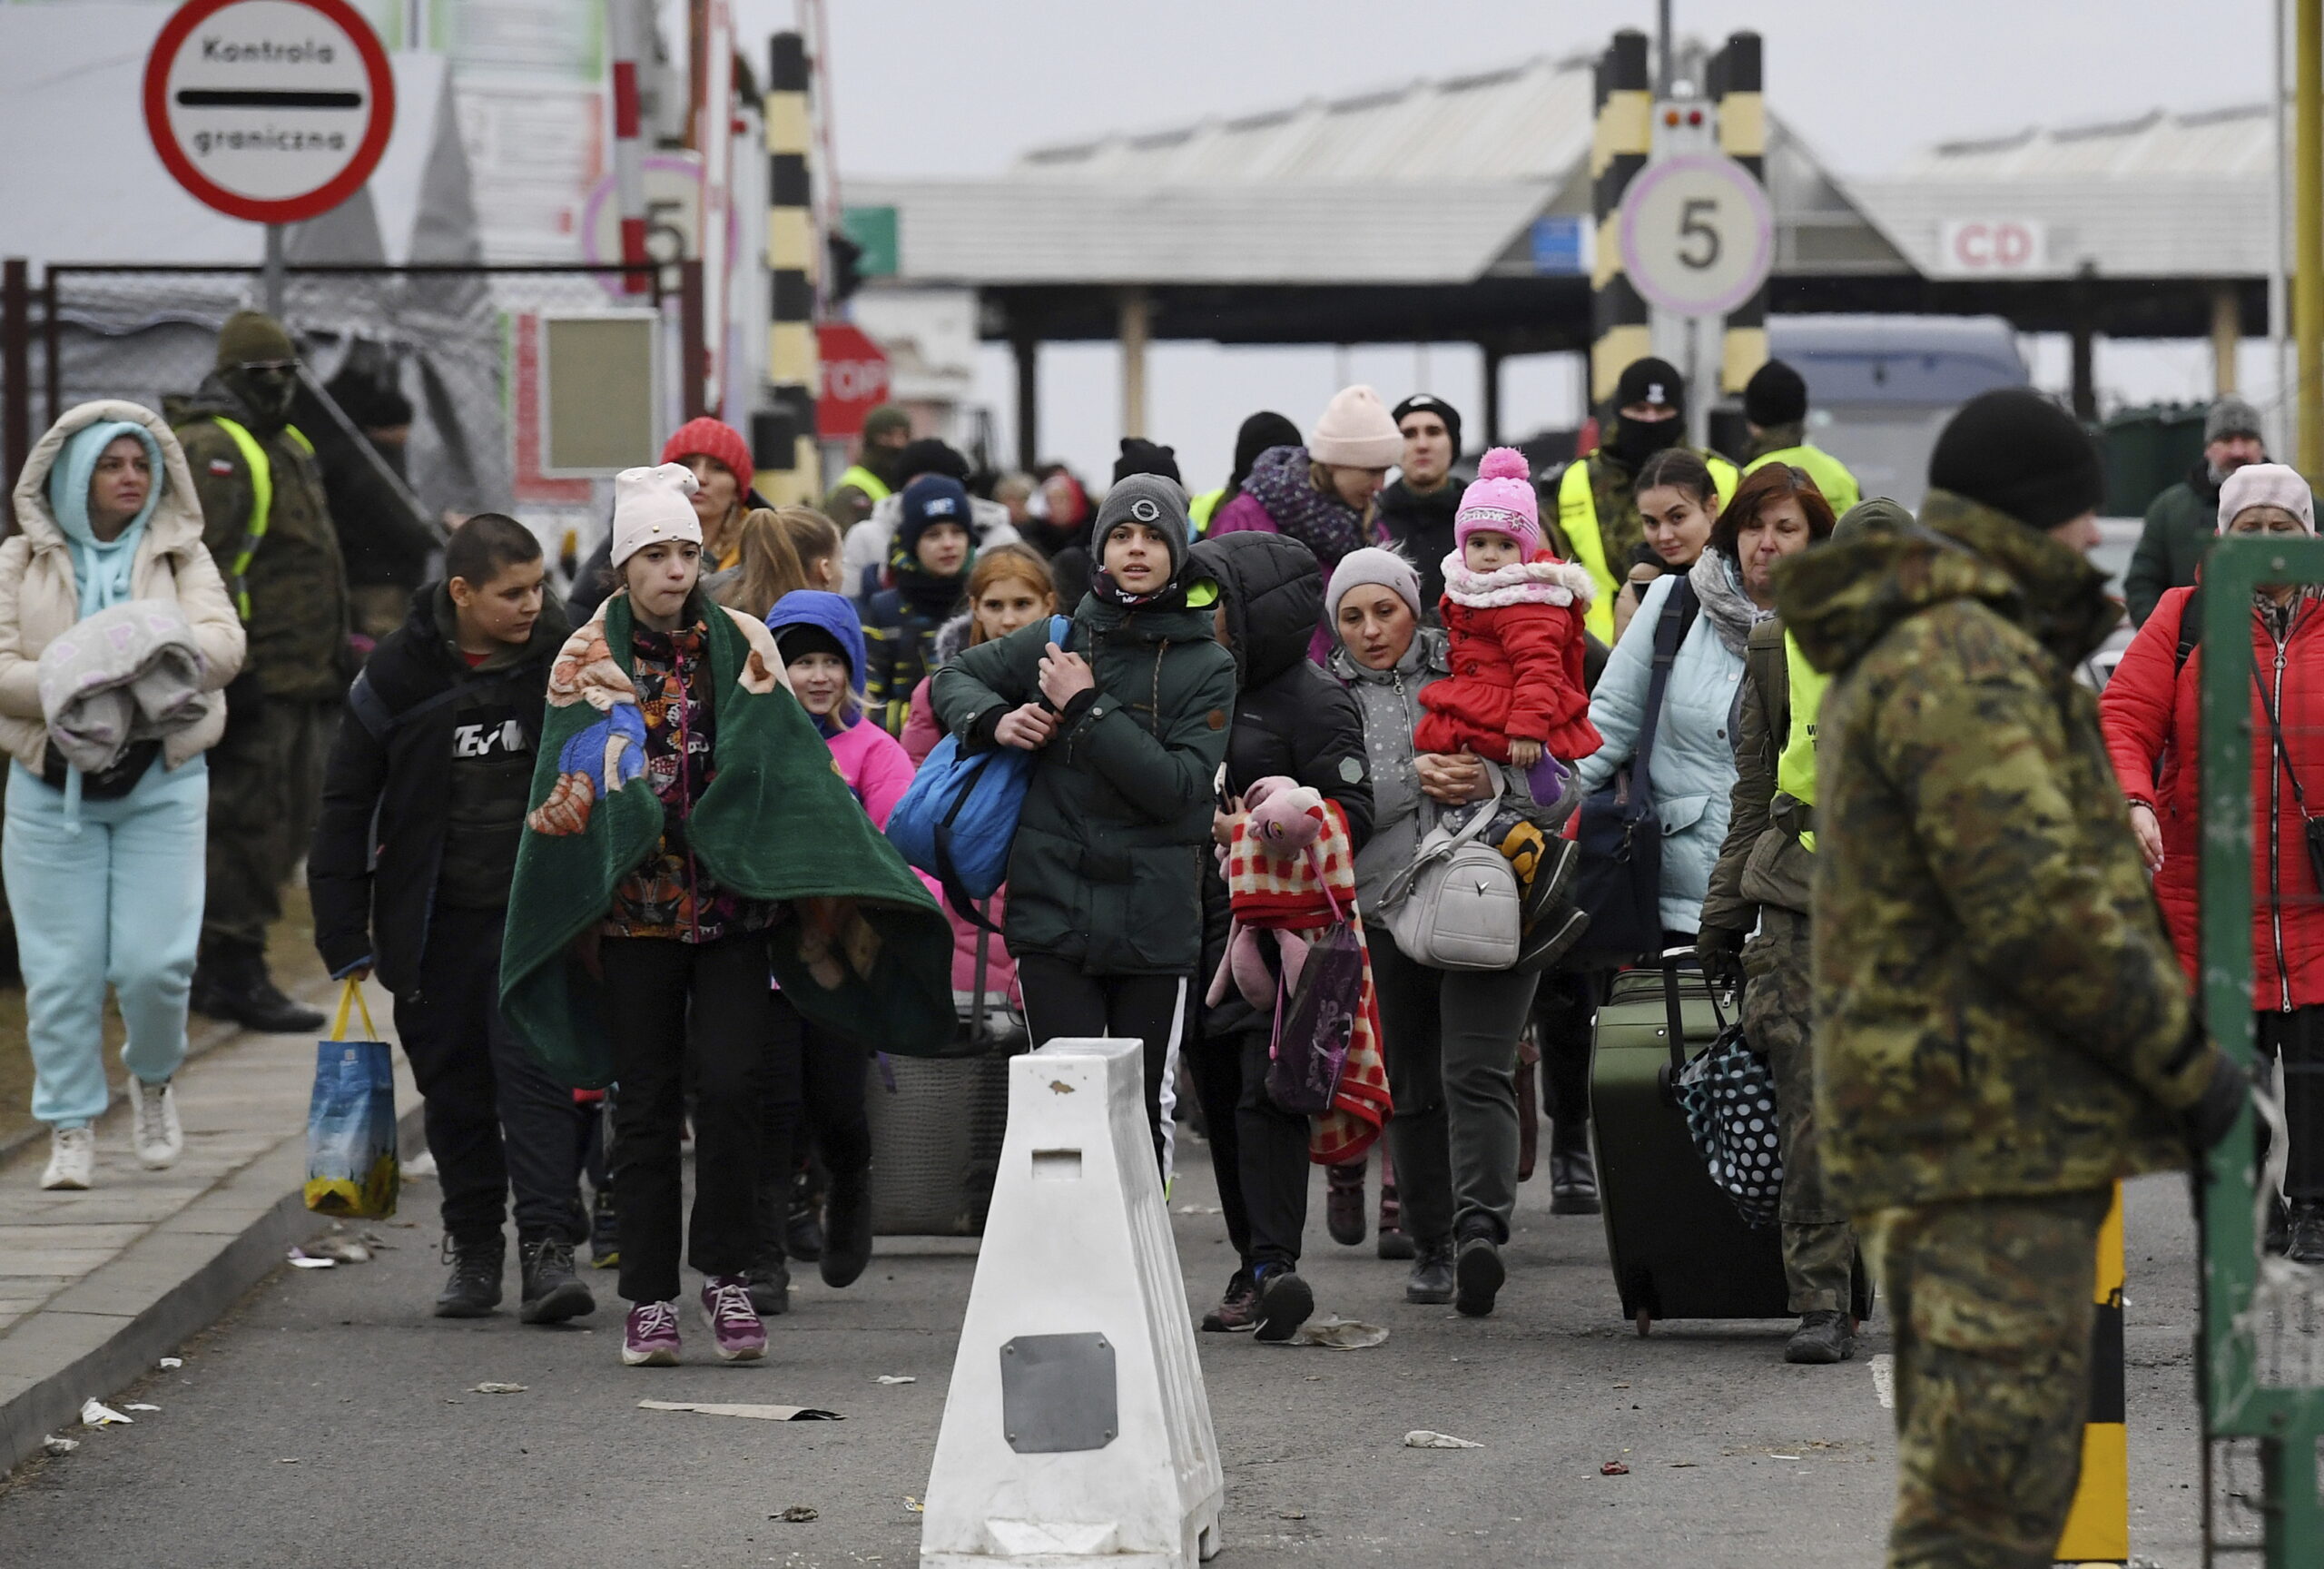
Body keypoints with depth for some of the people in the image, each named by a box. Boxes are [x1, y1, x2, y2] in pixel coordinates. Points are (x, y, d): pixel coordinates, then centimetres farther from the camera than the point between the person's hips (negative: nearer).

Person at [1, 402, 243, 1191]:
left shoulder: (182, 557, 7)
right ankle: (71, 1130, 10)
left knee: (155, 961, -6)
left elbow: (225, 641, -8)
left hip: (161, 780, 0)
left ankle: (153, 1079, 24)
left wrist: (168, 651, -30)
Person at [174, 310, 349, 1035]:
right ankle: (233, 975, -5)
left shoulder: (290, 449, 21)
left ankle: (224, 968, 20)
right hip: (252, 682, -10)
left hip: (298, 680, 10)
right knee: (248, 824, -9)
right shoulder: (211, 452, -12)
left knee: (289, 825, 12)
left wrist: (334, 661, 28)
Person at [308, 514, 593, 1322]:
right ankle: (473, 1248, 21)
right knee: (454, 1085, 9)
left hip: (536, 913, -1)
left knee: (537, 1070, -13)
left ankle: (548, 1248, -17)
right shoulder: (400, 673, -6)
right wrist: (344, 935, -2)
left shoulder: (563, 659, -3)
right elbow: (345, 806, 1)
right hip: (433, 918, 1)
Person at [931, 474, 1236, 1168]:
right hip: (1054, 910, 1)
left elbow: (1178, 786, -10)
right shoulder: (1058, 641, 6)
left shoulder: (1208, 667, 1)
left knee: (1144, 1108, 4)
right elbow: (955, 678, 20)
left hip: (1153, 924, -1)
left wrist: (1086, 708, -13)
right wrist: (994, 721, -2)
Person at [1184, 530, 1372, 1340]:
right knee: (1221, 1099, 8)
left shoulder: (1314, 703, -5)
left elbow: (1349, 815, -10)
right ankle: (1252, 1268, 14)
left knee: (1266, 1092, -17)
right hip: (1203, 927, 8)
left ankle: (1274, 1265, -24)